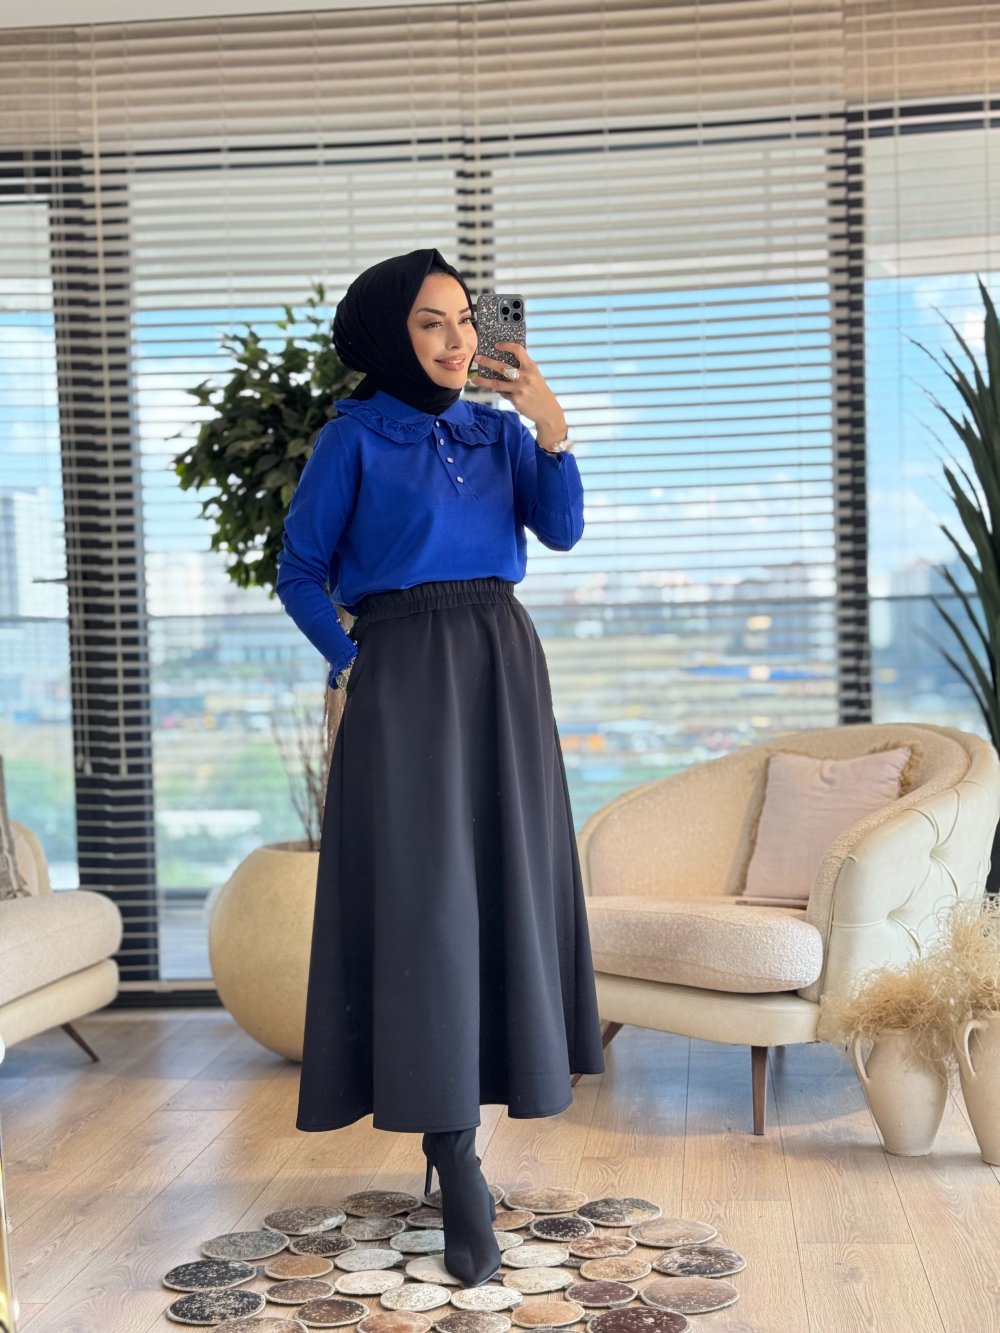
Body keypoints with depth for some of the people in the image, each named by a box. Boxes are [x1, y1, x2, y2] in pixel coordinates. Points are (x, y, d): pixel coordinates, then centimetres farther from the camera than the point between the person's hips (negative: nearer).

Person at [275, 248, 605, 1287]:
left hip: (502, 666, 5)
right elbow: (300, 572, 4)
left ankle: (459, 1111, 21)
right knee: (423, 894, -9)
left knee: (502, 882, 5)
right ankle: (458, 1177, -7)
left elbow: (562, 531, -1)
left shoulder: (498, 431, 12)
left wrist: (552, 431, -12)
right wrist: (349, 661, -4)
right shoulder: (354, 439, 1)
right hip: (404, 673, -4)